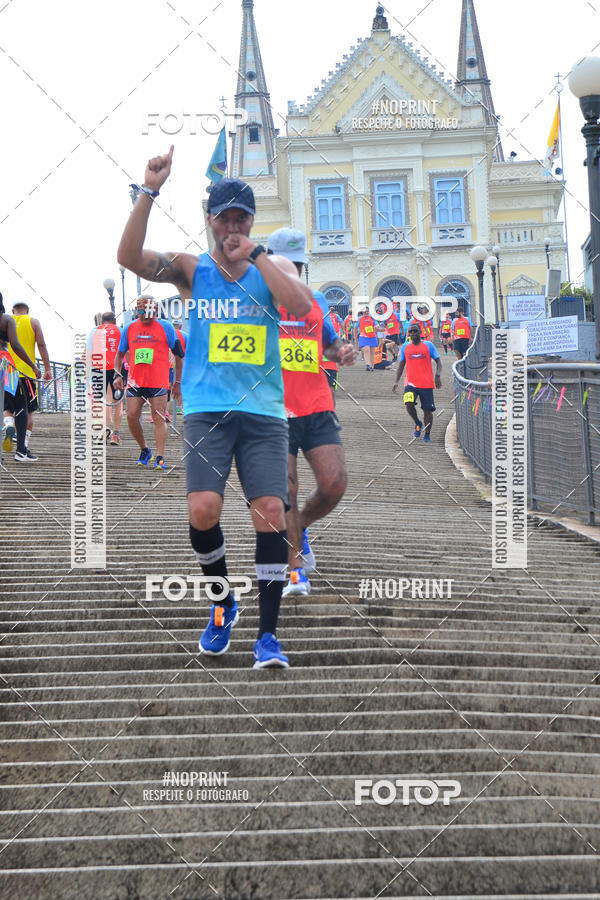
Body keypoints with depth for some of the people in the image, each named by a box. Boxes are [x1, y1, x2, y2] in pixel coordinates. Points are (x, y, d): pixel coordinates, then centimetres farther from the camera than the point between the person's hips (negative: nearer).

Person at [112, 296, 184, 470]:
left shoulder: (165, 327, 0)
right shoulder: (129, 328, 9)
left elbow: (179, 355, 5)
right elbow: (120, 354, 20)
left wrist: (178, 382, 4)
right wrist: (118, 375, 5)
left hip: (158, 382, -3)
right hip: (135, 382, 3)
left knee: (159, 418, -7)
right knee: (131, 417, -1)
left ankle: (160, 458, -3)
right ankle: (144, 450, 20)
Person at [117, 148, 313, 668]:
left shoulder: (270, 273, 11)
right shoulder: (191, 269, 9)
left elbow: (302, 306, -11)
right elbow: (129, 257, -7)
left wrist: (254, 254, -9)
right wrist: (150, 191, -16)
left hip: (264, 413, 1)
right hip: (207, 411, 0)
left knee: (271, 512, -10)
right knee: (203, 508, -16)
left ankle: (268, 634, -1)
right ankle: (223, 604, 10)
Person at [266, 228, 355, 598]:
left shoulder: (317, 301, 15)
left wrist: (340, 352, 2)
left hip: (317, 408, 4)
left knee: (335, 485, -6)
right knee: (285, 490, -6)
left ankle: (300, 528, 24)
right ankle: (295, 569, 6)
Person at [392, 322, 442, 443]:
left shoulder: (429, 345, 3)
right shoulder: (405, 347, 10)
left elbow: (438, 362, 5)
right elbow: (401, 365, 17)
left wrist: (438, 375, -11)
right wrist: (396, 381, 10)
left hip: (426, 383, -1)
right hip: (410, 383, 1)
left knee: (427, 410, 0)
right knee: (409, 404, -22)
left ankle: (427, 434, 18)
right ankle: (417, 423, 5)